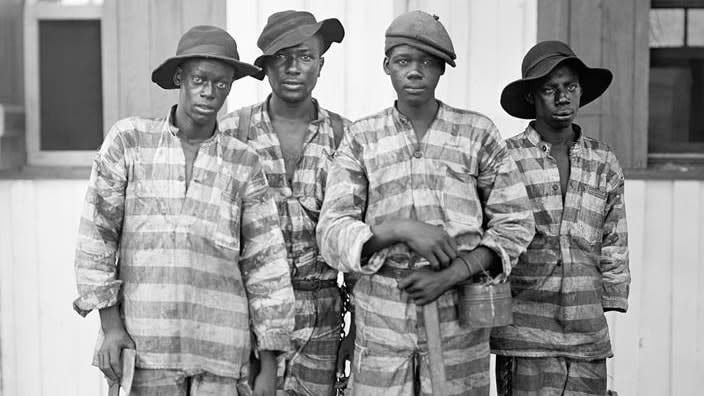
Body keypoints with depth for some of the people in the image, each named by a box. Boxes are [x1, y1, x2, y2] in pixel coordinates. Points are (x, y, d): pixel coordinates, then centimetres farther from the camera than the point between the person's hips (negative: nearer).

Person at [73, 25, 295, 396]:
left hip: (220, 347, 1)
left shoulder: (244, 163, 3)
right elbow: (97, 232, 1)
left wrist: (269, 365, 3)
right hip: (147, 343, -1)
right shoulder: (128, 140, 0)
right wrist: (110, 324, -4)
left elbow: (265, 264, 4)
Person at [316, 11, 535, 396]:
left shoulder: (478, 133, 2)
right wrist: (400, 228, -20)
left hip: (459, 314, 0)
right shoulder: (360, 138, 3)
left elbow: (515, 223, 3)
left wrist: (450, 274, -10)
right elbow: (332, 233, -3)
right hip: (381, 320, 0)